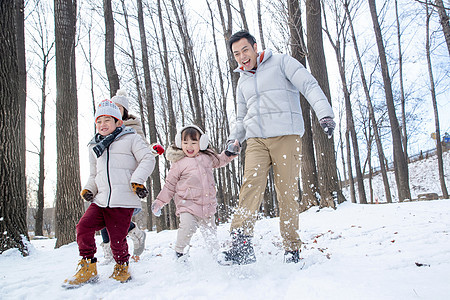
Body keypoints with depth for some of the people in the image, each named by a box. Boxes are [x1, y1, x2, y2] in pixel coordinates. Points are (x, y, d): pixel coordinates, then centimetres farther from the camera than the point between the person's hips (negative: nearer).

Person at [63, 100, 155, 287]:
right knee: (84, 226, -10)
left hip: (124, 201, -5)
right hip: (101, 200, 5)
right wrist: (88, 189, 11)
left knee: (117, 238, -6)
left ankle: (122, 268, 23)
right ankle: (88, 269, 8)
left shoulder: (130, 139, 6)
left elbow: (148, 159, -2)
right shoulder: (94, 147, 23)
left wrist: (137, 180, -15)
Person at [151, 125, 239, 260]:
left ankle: (216, 254, 28)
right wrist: (159, 202, 5)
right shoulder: (178, 164, -1)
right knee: (187, 227, -23)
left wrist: (230, 153, 19)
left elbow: (220, 160, 34)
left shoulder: (207, 157, 10)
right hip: (187, 204, -4)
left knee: (210, 230, 9)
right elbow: (170, 185, 8)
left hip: (207, 206, 4)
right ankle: (179, 251, 1)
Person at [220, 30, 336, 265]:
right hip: (256, 140, 4)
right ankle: (241, 243, -23)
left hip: (286, 136, -4)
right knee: (251, 185, -17)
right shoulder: (242, 82, 25)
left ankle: (292, 248, 5)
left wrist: (324, 113, -20)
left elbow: (309, 85, -4)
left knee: (287, 192, -6)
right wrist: (233, 139, 13)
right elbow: (241, 118, 31)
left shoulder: (281, 62, 8)